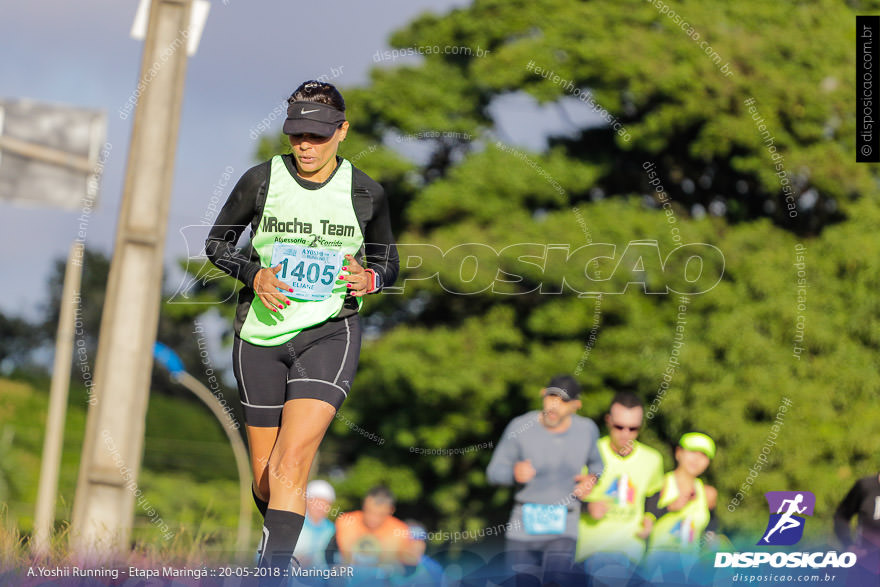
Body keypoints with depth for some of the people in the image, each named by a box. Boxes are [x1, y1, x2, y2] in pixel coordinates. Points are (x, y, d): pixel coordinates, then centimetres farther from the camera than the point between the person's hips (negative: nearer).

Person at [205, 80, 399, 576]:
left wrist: (369, 279, -10)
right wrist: (254, 276, -11)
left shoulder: (367, 194, -1)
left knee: (290, 465, -21)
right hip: (261, 334, 2)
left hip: (330, 334, -2)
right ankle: (281, 547, 38)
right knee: (265, 477, 8)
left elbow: (387, 262, 13)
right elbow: (217, 243, 9)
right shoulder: (261, 180, -3)